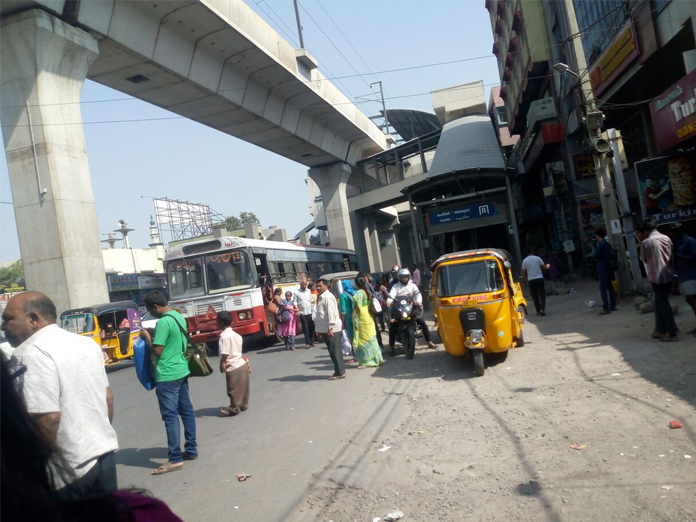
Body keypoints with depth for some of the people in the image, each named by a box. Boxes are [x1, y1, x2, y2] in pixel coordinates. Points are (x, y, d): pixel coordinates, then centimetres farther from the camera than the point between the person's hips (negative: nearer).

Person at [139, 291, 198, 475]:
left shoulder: (163, 322, -18)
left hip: (167, 376, -9)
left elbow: (157, 350, -17)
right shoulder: (180, 317, 10)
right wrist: (155, 337, 14)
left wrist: (147, 337, -2)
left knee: (170, 416, -4)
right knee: (186, 411, 13)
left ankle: (175, 459, 0)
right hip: (182, 371, 9)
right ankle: (191, 450, 22)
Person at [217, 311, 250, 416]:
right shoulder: (236, 334, 11)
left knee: (234, 390, 3)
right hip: (242, 364, 9)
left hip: (233, 368, -9)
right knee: (242, 387, 17)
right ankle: (243, 405, 28)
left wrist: (222, 364, -11)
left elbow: (225, 354, -22)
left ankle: (234, 409, 12)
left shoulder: (225, 336, -17)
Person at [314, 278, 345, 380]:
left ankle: (340, 372, 1)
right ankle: (339, 371, 20)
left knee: (335, 351, -5)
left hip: (332, 329, -10)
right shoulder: (321, 297, 18)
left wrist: (330, 327, -25)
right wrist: (319, 330, 21)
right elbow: (320, 314, 21)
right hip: (325, 329, 10)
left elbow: (331, 313, -21)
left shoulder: (328, 297, -13)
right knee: (332, 351, 13)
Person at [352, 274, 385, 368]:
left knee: (363, 340, 1)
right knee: (372, 338, 12)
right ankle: (377, 359, 18)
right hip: (370, 318, 5)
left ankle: (365, 362, 5)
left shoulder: (358, 294, -14)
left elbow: (357, 309, -15)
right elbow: (371, 306, 5)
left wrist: (356, 322, -12)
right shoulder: (368, 292, 3)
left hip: (362, 319, -5)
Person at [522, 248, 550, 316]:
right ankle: (542, 309, -11)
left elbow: (523, 272, 3)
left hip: (531, 280, 1)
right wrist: (547, 266, 27)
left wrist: (525, 280, 14)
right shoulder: (538, 258, 1)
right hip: (539, 278, -1)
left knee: (535, 296, 9)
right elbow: (544, 267, 5)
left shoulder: (524, 261, 3)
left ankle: (538, 311, 11)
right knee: (542, 294, 3)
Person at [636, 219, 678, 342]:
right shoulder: (666, 238, 6)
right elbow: (671, 256, 12)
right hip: (668, 276, 7)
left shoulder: (646, 242, -11)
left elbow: (644, 259, 2)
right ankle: (660, 329, 22)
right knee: (659, 302, 18)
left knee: (663, 304, -1)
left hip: (656, 277, -6)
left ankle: (672, 333, 2)